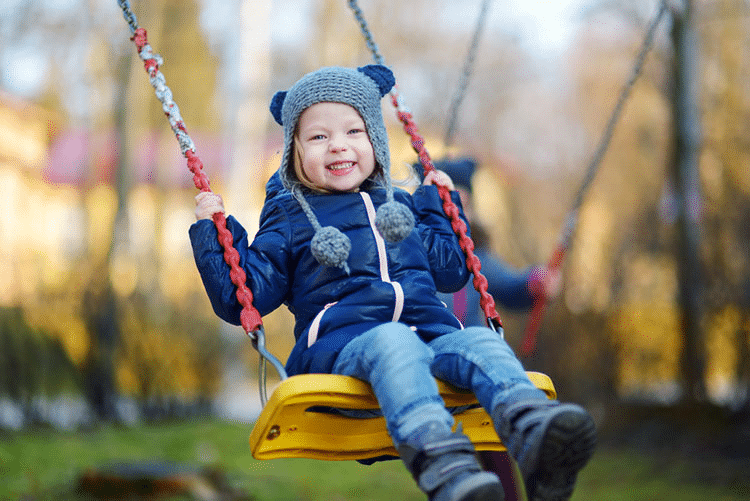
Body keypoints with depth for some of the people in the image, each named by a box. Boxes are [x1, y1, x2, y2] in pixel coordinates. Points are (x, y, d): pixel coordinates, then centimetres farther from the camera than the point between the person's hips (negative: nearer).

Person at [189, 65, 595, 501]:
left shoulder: (399, 206, 31)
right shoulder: (290, 219, 18)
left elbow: (450, 270, 43)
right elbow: (240, 297, 12)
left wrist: (437, 204, 41)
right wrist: (213, 232, 6)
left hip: (431, 331, 4)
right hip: (342, 341, -4)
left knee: (478, 341, -30)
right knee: (392, 341, -40)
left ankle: (533, 432, -61)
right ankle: (440, 460, -67)